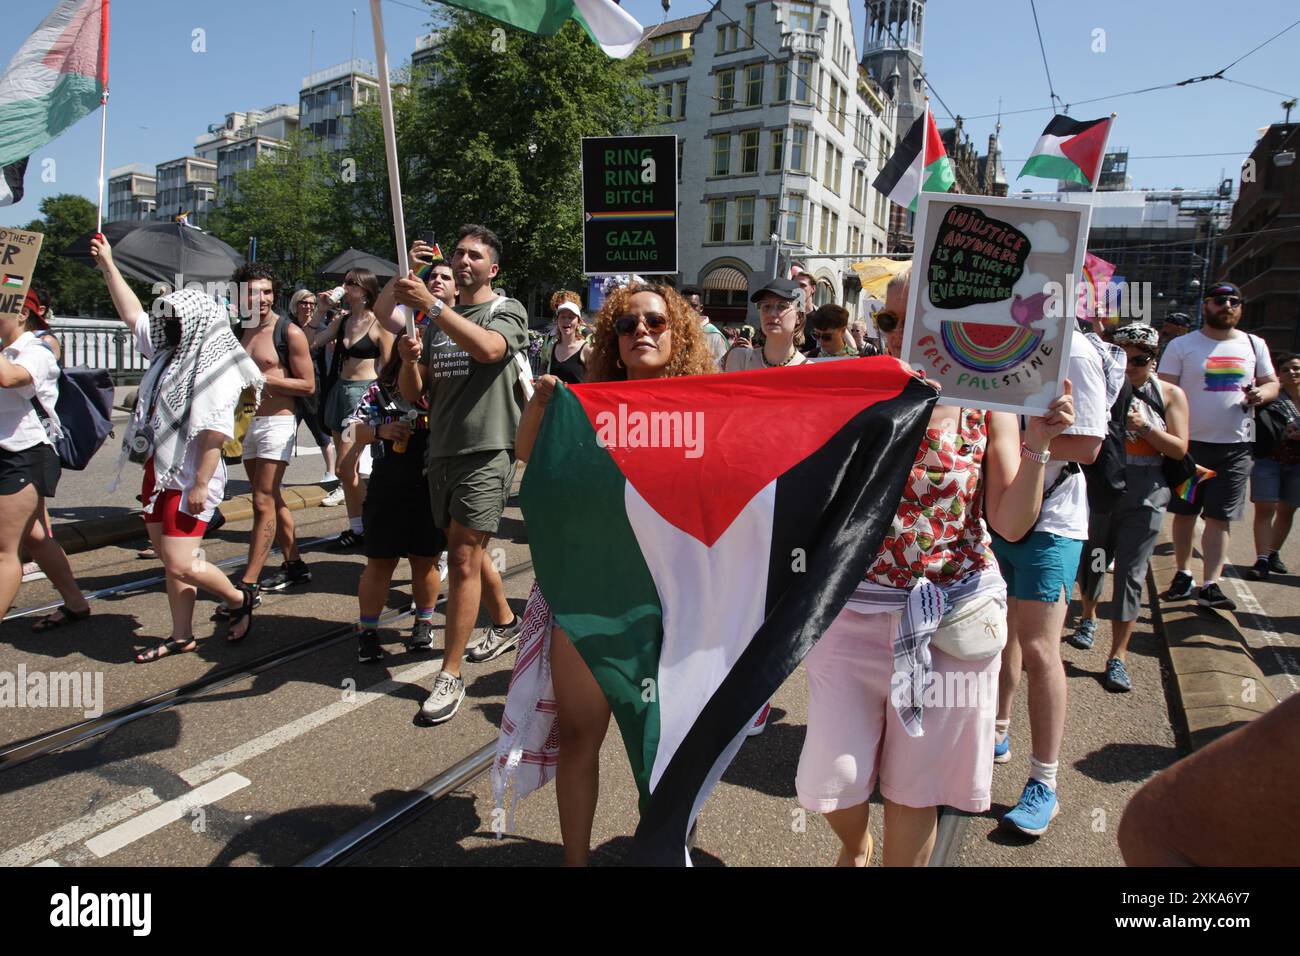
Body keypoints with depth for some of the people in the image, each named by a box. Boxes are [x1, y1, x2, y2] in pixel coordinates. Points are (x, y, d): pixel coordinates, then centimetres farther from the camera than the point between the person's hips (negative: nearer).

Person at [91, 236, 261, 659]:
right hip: (159, 473, 9)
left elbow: (215, 432, -21)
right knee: (170, 561, 12)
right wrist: (108, 265, 24)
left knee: (181, 563, -11)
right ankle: (181, 637, 22)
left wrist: (201, 483, -23)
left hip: (189, 479, -9)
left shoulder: (217, 369, -15)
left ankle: (239, 599, 13)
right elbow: (133, 314, 23)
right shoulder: (171, 353, 12)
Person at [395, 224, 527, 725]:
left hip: (486, 451, -7)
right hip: (442, 452, 7)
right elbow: (414, 393, 14)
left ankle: (450, 675, -4)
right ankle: (507, 625, 37)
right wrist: (408, 360, -7)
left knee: (463, 557, -10)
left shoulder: (506, 310, 1)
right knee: (469, 550, 16)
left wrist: (431, 304, -29)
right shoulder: (437, 322, 17)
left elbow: (489, 348, -24)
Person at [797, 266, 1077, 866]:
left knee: (914, 785, 14)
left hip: (951, 614, 0)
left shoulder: (988, 406, -3)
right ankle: (855, 845, 42)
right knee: (833, 778, 7)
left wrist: (1037, 444, -18)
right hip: (855, 609, 1)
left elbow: (1012, 523, -4)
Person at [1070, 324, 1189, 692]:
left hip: (1144, 496, 0)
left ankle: (1118, 654, 8)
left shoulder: (1170, 394, 3)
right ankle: (1089, 617, 43)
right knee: (1091, 561, 13)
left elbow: (1179, 449, -2)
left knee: (1130, 573, 0)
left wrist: (1144, 427, -15)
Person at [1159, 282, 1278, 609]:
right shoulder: (1181, 346, 0)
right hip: (1190, 442, -2)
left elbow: (1272, 382, 19)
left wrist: (1263, 392, -6)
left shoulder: (1254, 345, 11)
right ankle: (1184, 574, 22)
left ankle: (1210, 585, 1)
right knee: (1184, 513, 7)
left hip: (1235, 447, 2)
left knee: (1219, 518, 0)